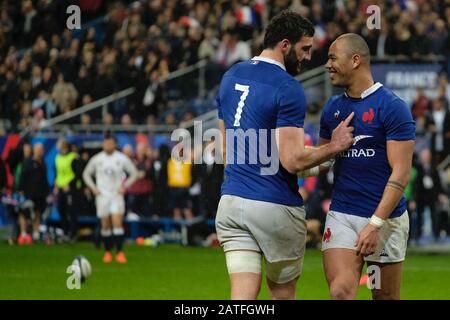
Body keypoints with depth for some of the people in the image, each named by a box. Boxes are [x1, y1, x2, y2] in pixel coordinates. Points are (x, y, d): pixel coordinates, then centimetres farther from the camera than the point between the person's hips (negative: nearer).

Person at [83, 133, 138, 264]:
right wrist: (93, 188, 3)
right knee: (105, 225, 2)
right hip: (102, 195, 1)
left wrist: (125, 186, -2)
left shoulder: (122, 158, 0)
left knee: (117, 223, -13)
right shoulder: (96, 159, 3)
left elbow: (134, 173, 9)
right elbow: (86, 174, 14)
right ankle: (107, 252, 14)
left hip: (117, 195, -1)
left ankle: (120, 252, -13)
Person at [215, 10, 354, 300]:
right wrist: (334, 147, -6)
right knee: (283, 292, 12)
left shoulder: (231, 77, 11)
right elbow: (293, 161, -19)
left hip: (231, 201, 6)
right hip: (276, 208, -6)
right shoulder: (289, 89, -14)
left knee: (243, 295, -1)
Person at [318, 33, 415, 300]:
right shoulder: (333, 108, 11)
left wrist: (375, 225, -20)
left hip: (385, 218, -4)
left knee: (386, 296, 6)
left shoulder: (392, 107, -9)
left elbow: (401, 173, -14)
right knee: (341, 291, -13)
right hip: (341, 215, 4)